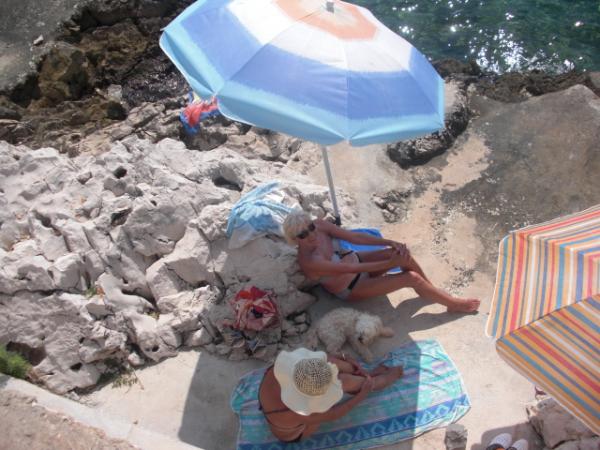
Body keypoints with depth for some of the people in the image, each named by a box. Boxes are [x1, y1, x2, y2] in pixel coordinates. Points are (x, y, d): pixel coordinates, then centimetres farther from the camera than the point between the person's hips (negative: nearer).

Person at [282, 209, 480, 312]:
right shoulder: (309, 262, -32)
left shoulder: (319, 225, -14)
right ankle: (454, 304, 9)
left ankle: (432, 289, 11)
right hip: (352, 288, -6)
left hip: (356, 259, 6)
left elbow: (354, 236, -11)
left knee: (404, 254, -15)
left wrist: (390, 242, -21)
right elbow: (349, 269, -33)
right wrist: (389, 264, -32)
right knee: (412, 278, -14)